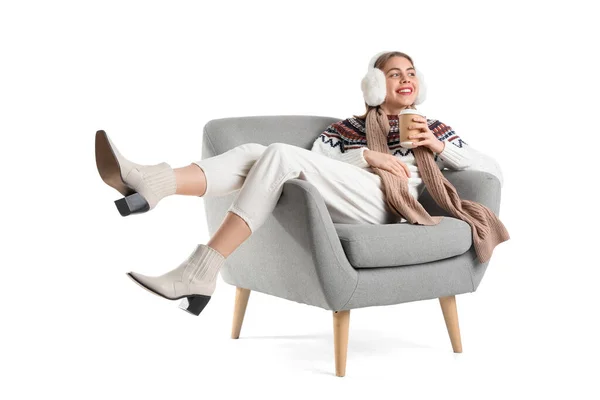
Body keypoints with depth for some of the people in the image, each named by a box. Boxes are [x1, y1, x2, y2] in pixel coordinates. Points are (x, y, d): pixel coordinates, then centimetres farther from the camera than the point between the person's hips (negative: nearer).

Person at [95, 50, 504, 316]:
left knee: (281, 155, -27)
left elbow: (495, 171, 17)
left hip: (389, 206, -4)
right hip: (340, 208, 4)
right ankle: (150, 183, -46)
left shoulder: (434, 128, 25)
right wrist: (367, 156, -5)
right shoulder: (348, 128, 28)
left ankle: (199, 274, -38)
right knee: (255, 151, -20)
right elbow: (315, 163, 8)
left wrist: (442, 147, 3)